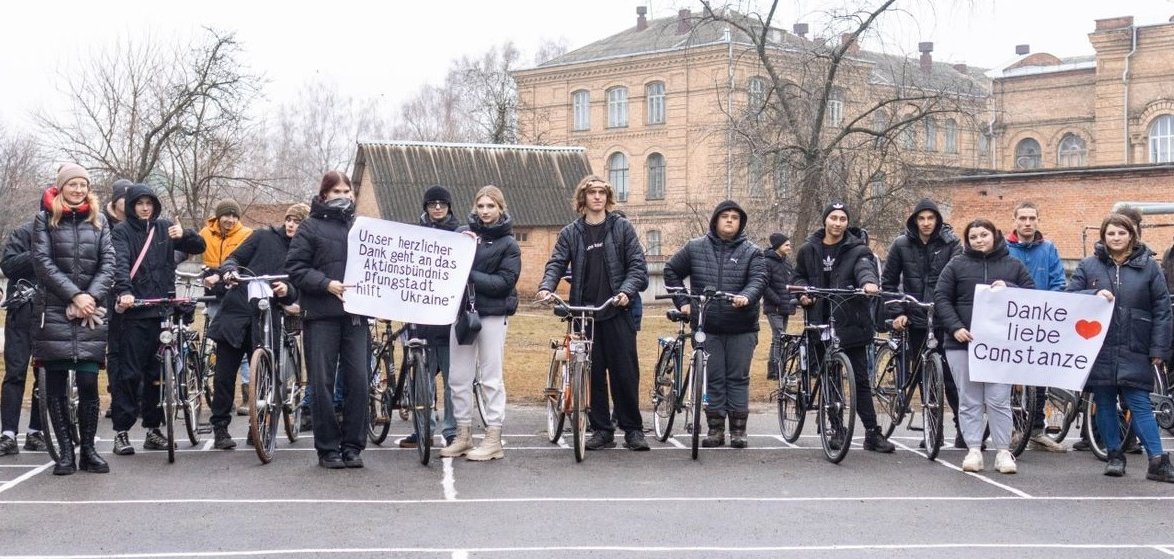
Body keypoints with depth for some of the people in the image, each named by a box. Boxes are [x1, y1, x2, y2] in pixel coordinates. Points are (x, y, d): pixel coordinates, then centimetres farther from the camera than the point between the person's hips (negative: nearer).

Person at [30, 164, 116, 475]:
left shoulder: (97, 221, 13)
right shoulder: (45, 219, 6)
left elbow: (108, 263, 5)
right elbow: (43, 262, -5)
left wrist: (91, 297, -10)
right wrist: (74, 295, -13)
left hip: (90, 312, 1)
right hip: (54, 312, -1)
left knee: (88, 382, -5)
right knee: (56, 385, 0)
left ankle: (88, 450, 4)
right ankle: (66, 451, 6)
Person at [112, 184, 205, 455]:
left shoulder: (165, 228, 12)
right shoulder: (122, 231, 2)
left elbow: (198, 247, 8)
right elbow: (120, 263, -14)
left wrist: (184, 234, -13)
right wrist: (124, 291, -31)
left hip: (163, 310, 3)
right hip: (135, 311, -3)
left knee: (157, 372, 8)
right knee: (130, 372, -4)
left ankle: (153, 429, 17)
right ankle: (121, 431, 3)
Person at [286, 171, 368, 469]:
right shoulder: (311, 227, 3)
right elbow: (295, 268, -4)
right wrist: (327, 284, -16)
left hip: (355, 314, 3)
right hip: (321, 315, -3)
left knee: (358, 380, -1)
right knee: (323, 383, 0)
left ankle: (352, 445, 9)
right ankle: (328, 448, 9)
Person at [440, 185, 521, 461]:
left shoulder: (508, 244, 0)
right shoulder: (464, 232, 9)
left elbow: (504, 282, -10)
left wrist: (470, 275, -17)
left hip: (493, 314, -4)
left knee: (491, 378, 0)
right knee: (459, 377, 7)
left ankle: (494, 439, 6)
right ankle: (463, 435, 18)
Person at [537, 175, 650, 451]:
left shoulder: (622, 227, 5)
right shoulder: (571, 233, 10)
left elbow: (637, 264, 1)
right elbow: (556, 263, 2)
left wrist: (626, 291, -16)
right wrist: (546, 286, -18)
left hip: (617, 311, -2)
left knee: (625, 372, -2)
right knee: (593, 374, 4)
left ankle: (633, 429, 8)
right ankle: (601, 430, 13)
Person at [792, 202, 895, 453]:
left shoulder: (857, 249, -1)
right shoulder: (809, 250, 10)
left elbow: (865, 268, -20)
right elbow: (799, 276, 22)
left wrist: (869, 282, -43)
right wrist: (803, 293, 0)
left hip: (850, 324, -3)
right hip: (820, 323, 3)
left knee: (861, 379, 0)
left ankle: (872, 433, 5)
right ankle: (837, 429, 18)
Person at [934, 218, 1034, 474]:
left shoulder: (1013, 265, 11)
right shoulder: (957, 265, 7)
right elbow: (941, 298, 4)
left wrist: (1009, 289, -10)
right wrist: (955, 327, -10)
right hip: (963, 341, 0)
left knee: (999, 400, -2)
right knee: (969, 400, 2)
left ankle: (1004, 451, 5)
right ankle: (973, 450, 7)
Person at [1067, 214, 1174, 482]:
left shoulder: (1148, 266, 3)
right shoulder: (1088, 266, 6)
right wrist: (1094, 296, -15)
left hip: (1135, 351, -2)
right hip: (1099, 349, 2)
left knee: (1140, 404, -6)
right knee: (1104, 404, 8)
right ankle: (1115, 456, 20)